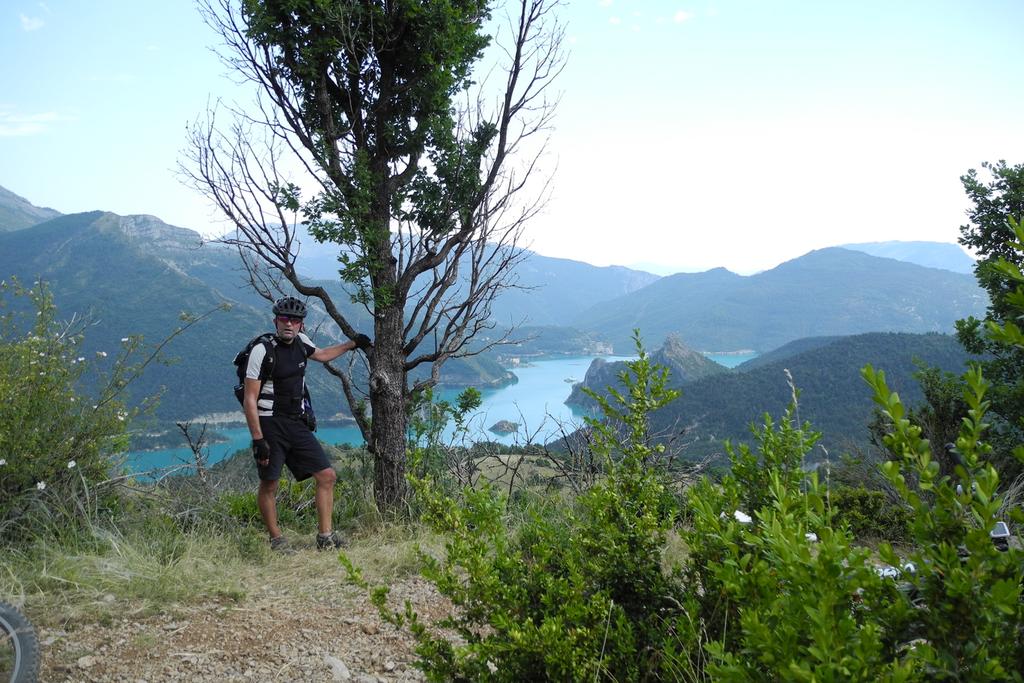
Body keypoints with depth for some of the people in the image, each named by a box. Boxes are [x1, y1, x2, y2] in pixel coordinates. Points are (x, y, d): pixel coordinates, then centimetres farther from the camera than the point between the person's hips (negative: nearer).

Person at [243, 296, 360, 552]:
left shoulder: (301, 341, 5)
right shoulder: (262, 350, -14)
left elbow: (321, 354, 31)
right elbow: (249, 399, -15)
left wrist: (352, 344, 31)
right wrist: (258, 440, -19)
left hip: (297, 423, 6)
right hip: (270, 424, -6)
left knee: (327, 476, 0)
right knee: (269, 484, 2)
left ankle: (325, 537, 9)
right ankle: (276, 539, 21)